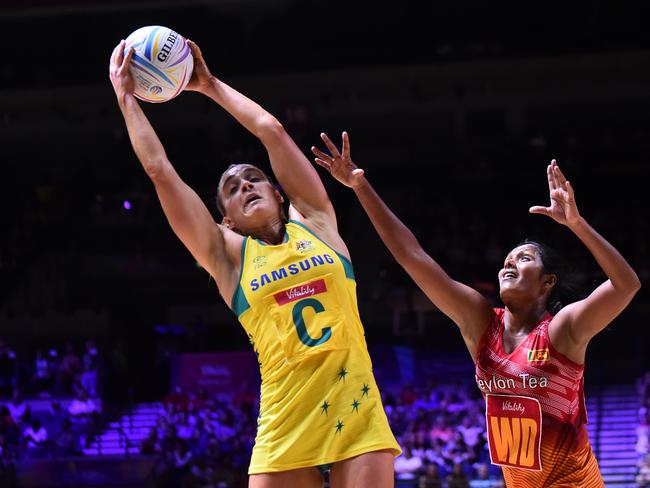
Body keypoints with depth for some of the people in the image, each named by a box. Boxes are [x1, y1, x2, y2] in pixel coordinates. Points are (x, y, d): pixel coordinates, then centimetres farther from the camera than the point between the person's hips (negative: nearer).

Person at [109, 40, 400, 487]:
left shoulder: (315, 221, 14)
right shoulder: (228, 255, 9)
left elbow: (271, 130, 13)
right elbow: (159, 169, 6)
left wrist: (210, 85, 23)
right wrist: (126, 96, 12)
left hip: (356, 411, 1)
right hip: (287, 425, -1)